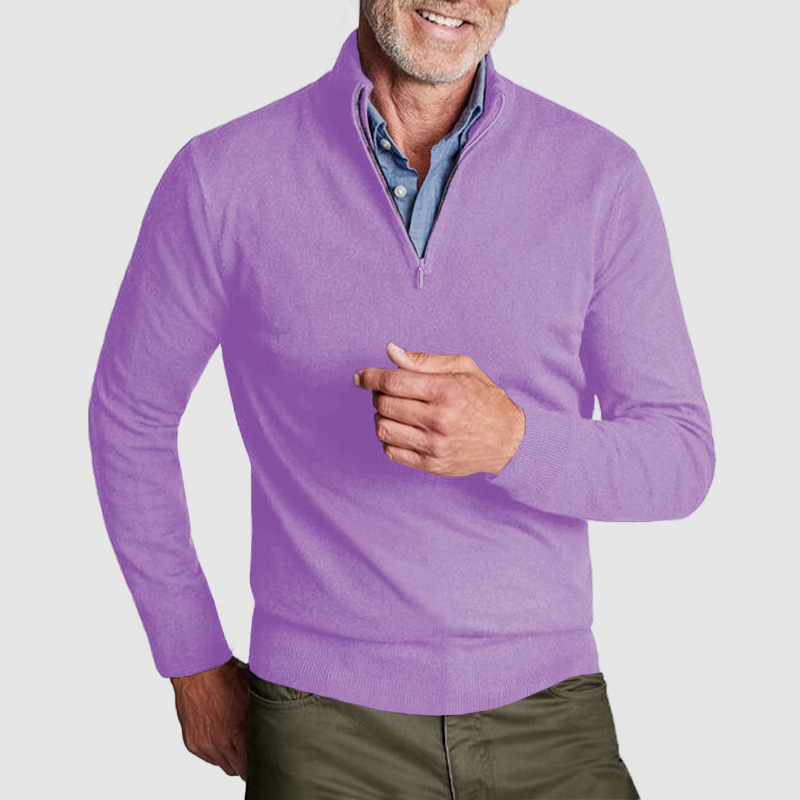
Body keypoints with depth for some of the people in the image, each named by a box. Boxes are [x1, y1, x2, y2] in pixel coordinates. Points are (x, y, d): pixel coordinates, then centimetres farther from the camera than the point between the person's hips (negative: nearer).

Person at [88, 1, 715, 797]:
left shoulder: (602, 176, -4)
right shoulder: (222, 177, -6)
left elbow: (679, 459, -3)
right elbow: (130, 412, 6)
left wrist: (510, 437, -24)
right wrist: (192, 662, 8)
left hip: (545, 709, 1)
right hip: (327, 724, 0)